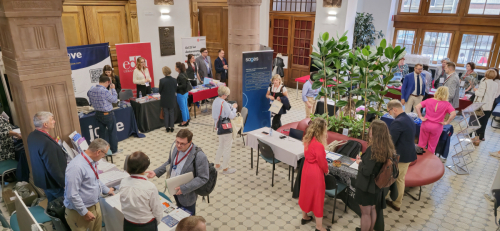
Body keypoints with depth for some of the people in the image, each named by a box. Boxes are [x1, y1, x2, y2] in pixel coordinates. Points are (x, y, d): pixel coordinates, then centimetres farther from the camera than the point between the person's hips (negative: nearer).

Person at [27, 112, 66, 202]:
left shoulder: (31, 136, -3)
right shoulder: (46, 142, -33)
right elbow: (53, 168, -29)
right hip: (53, 182, -9)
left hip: (40, 178, 9)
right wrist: (65, 183, -18)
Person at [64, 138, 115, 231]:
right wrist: (85, 212, -21)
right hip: (80, 211, -8)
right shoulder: (76, 167, -29)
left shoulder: (92, 161, -1)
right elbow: (72, 194, -27)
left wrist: (106, 190, 28)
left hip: (95, 206, 8)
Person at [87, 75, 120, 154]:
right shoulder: (105, 91, -24)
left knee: (101, 132, 16)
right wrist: (113, 89, -2)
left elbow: (91, 102, 13)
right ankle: (114, 150, 20)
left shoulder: (90, 91, -1)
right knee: (112, 132, 9)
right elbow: (115, 100, -10)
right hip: (108, 114, -6)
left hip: (98, 114, 6)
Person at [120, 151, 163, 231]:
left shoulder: (123, 182, -17)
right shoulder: (150, 187, -28)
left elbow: (122, 201, 2)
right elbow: (157, 210, -15)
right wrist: (157, 221, 5)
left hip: (128, 224, 4)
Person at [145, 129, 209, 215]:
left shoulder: (199, 156, -30)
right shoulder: (177, 148, -8)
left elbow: (203, 178, -25)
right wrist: (156, 172, 1)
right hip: (174, 189, 7)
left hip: (187, 195, -7)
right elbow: (170, 162, 11)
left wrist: (184, 188, -27)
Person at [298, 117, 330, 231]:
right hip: (315, 172, -8)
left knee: (306, 193, 23)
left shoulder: (308, 139, -6)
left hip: (306, 169, 8)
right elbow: (322, 162, -18)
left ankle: (304, 217, 44)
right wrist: (326, 170, 2)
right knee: (317, 197, 8)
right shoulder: (318, 145, -30)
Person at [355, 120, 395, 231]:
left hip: (366, 186, -8)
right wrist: (363, 159, 3)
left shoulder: (373, 149, -29)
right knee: (372, 209, 26)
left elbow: (366, 171, -26)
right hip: (376, 185, 8)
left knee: (365, 213, 11)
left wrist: (360, 162, -9)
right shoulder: (388, 148, -4)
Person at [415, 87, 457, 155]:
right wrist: (446, 122, -11)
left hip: (426, 124, 1)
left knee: (422, 143, 18)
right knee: (432, 146, 17)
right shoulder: (447, 104, -12)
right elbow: (453, 114, -23)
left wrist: (421, 117, -6)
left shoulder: (429, 100, -6)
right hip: (437, 127, -1)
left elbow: (417, 107, -11)